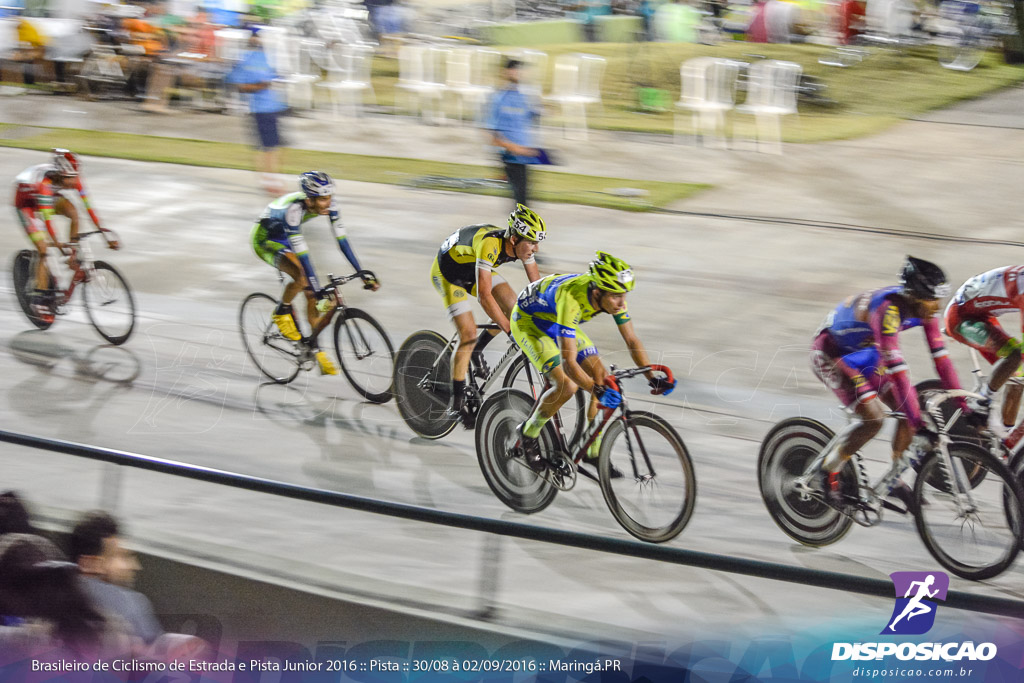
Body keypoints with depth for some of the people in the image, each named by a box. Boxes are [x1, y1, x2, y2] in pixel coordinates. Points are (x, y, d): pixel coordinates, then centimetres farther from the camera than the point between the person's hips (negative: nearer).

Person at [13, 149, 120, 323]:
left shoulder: (73, 178, -25)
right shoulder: (46, 180, -40)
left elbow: (88, 205, -24)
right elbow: (46, 215, -45)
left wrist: (103, 231, -30)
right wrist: (56, 242, -52)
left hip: (50, 196, 6)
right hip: (26, 201, -6)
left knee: (74, 213, -24)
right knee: (43, 250, -14)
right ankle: (40, 300, -8)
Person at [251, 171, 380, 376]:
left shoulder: (329, 204, -22)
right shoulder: (293, 209, -40)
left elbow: (342, 240, -18)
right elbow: (301, 253, -42)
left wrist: (363, 274, -22)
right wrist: (317, 290, -45)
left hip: (285, 238, 7)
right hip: (264, 240, -6)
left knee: (312, 295, -2)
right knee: (301, 276, -32)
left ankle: (315, 349, 10)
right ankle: (281, 313, -5)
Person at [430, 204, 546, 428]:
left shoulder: (523, 246, -19)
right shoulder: (490, 244, -41)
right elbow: (484, 296, -44)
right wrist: (511, 332, -44)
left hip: (471, 270, 7)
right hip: (447, 272, -7)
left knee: (513, 307, -10)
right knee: (468, 332, -17)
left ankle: (476, 351, 12)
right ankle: (458, 402, -6)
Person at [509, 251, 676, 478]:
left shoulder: (612, 295, -22)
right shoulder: (573, 299, -42)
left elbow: (632, 340, -13)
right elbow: (568, 362, -44)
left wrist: (653, 377, -25)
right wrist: (597, 391, -55)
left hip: (556, 321, 7)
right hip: (527, 320, -7)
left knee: (601, 376, -7)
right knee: (567, 385, -23)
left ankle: (595, 452, 5)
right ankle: (528, 434, 1)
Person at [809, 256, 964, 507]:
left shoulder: (923, 309, -14)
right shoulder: (888, 308, -38)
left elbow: (941, 357, -9)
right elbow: (896, 369, -42)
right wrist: (919, 426, -43)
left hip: (862, 354, 8)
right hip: (830, 353, -8)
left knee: (907, 411, -4)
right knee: (873, 418, -22)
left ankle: (894, 480, 14)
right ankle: (826, 473, -3)